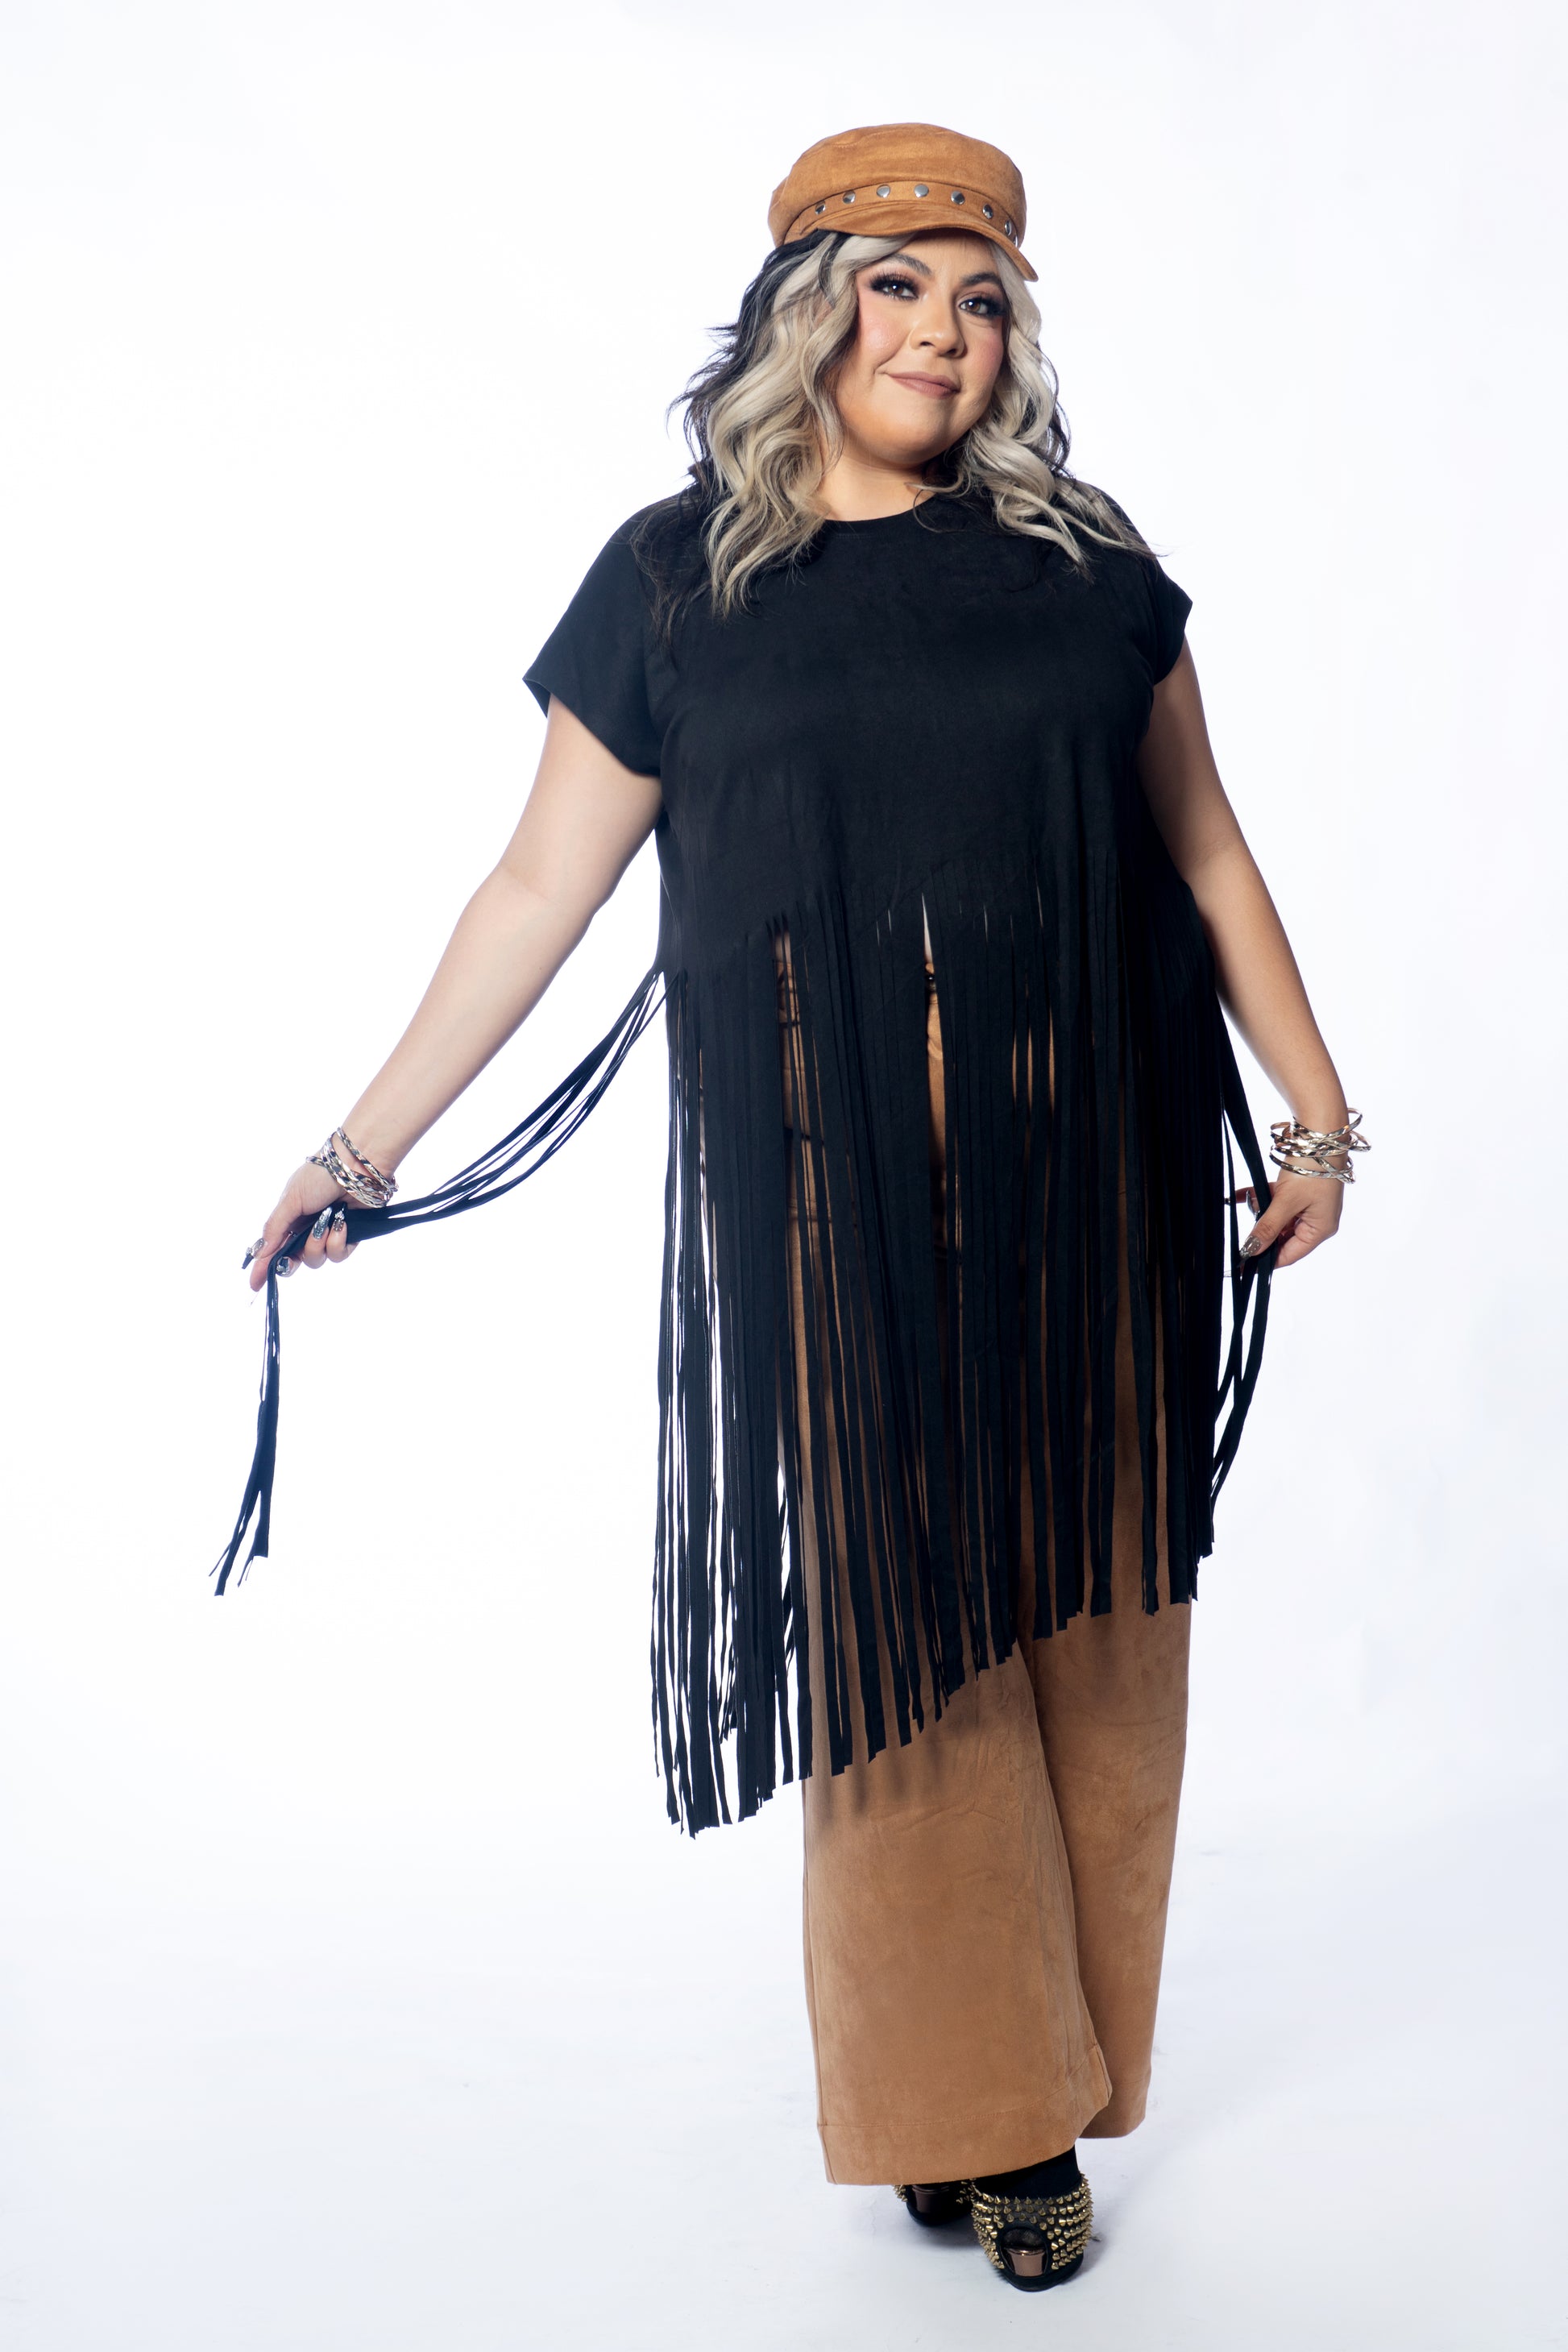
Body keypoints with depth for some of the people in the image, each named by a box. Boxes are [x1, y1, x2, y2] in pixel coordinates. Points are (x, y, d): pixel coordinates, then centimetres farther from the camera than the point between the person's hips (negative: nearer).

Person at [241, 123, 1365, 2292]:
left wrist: (1316, 1114, 9)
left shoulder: (1082, 566, 9)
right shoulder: (677, 583, 4)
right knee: (894, 1628, 1)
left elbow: (1205, 854, 13)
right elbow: (541, 888, 6)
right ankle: (966, 2108, 18)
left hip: (1086, 1177, 2)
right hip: (832, 1196, -2)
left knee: (1077, 1610, 6)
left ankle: (1056, 2092, 21)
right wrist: (365, 1150, 5)